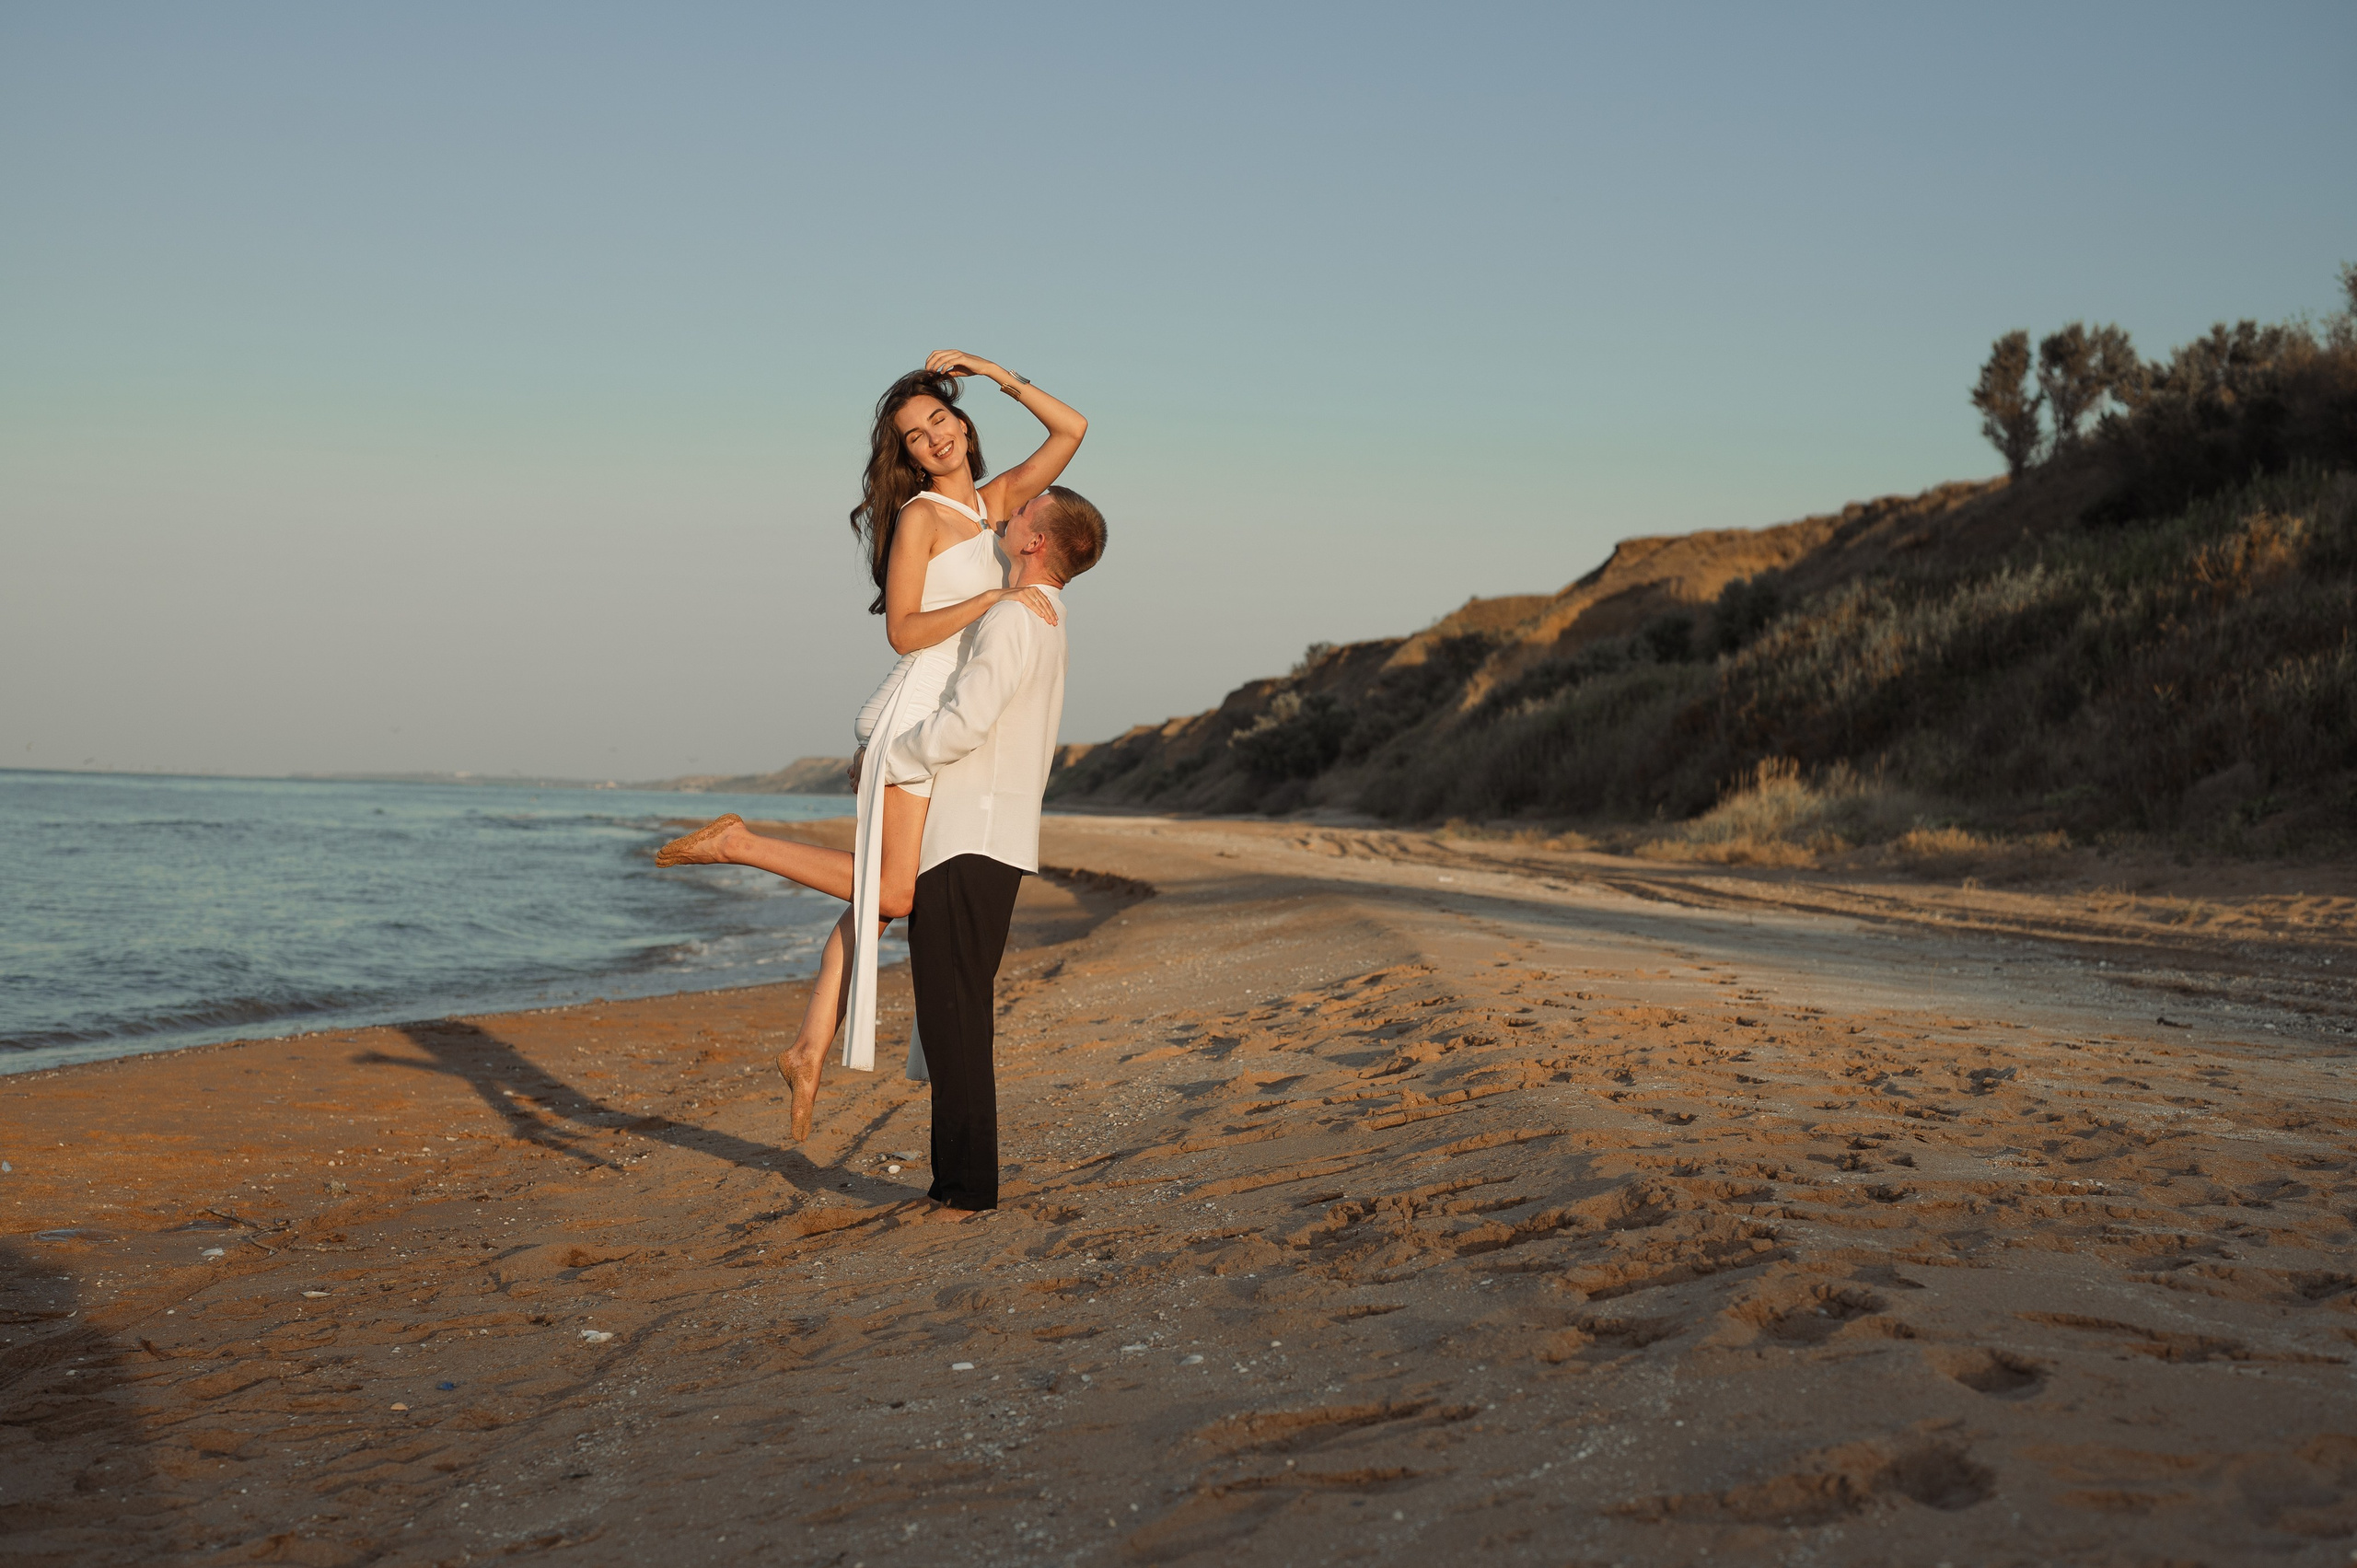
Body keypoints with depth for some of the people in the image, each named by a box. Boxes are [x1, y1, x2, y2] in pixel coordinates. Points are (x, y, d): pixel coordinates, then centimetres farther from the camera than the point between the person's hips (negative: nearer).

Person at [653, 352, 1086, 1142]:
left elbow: (1072, 429, 15)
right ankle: (739, 843, -4)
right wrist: (997, 597, -19)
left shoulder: (995, 503, 15)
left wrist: (994, 374, 8)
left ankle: (810, 1047, 6)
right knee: (889, 892, -15)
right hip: (921, 711, -7)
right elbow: (904, 631, -12)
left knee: (876, 894, 4)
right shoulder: (919, 514, -5)